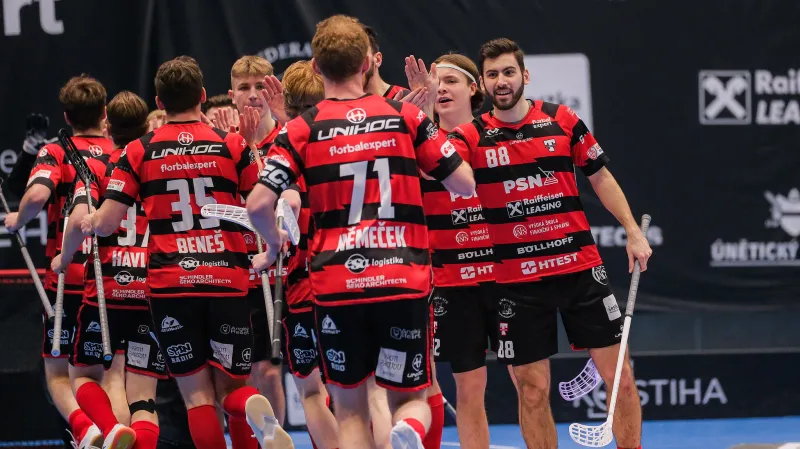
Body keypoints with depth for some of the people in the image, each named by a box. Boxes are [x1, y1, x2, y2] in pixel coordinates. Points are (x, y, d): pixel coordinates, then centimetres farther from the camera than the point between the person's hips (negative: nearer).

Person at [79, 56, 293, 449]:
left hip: (169, 284, -1)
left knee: (198, 395, 4)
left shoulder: (139, 152, 3)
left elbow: (106, 224, 0)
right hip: (228, 281, 1)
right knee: (231, 387, 8)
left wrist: (86, 223, 21)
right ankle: (259, 414, -25)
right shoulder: (233, 146, 3)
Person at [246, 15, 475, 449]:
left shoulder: (301, 130, 1)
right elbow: (465, 185, 5)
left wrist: (275, 245, 13)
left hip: (336, 287, 0)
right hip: (404, 282, 0)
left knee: (350, 408, 14)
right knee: (410, 398, 11)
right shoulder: (406, 117, 3)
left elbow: (258, 204, -8)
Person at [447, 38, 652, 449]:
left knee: (618, 374, 1)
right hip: (516, 280, -1)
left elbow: (601, 178, 12)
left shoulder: (563, 121, 3)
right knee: (533, 387, 1)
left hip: (580, 267, 1)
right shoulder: (472, 136, -1)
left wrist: (633, 230, 5)